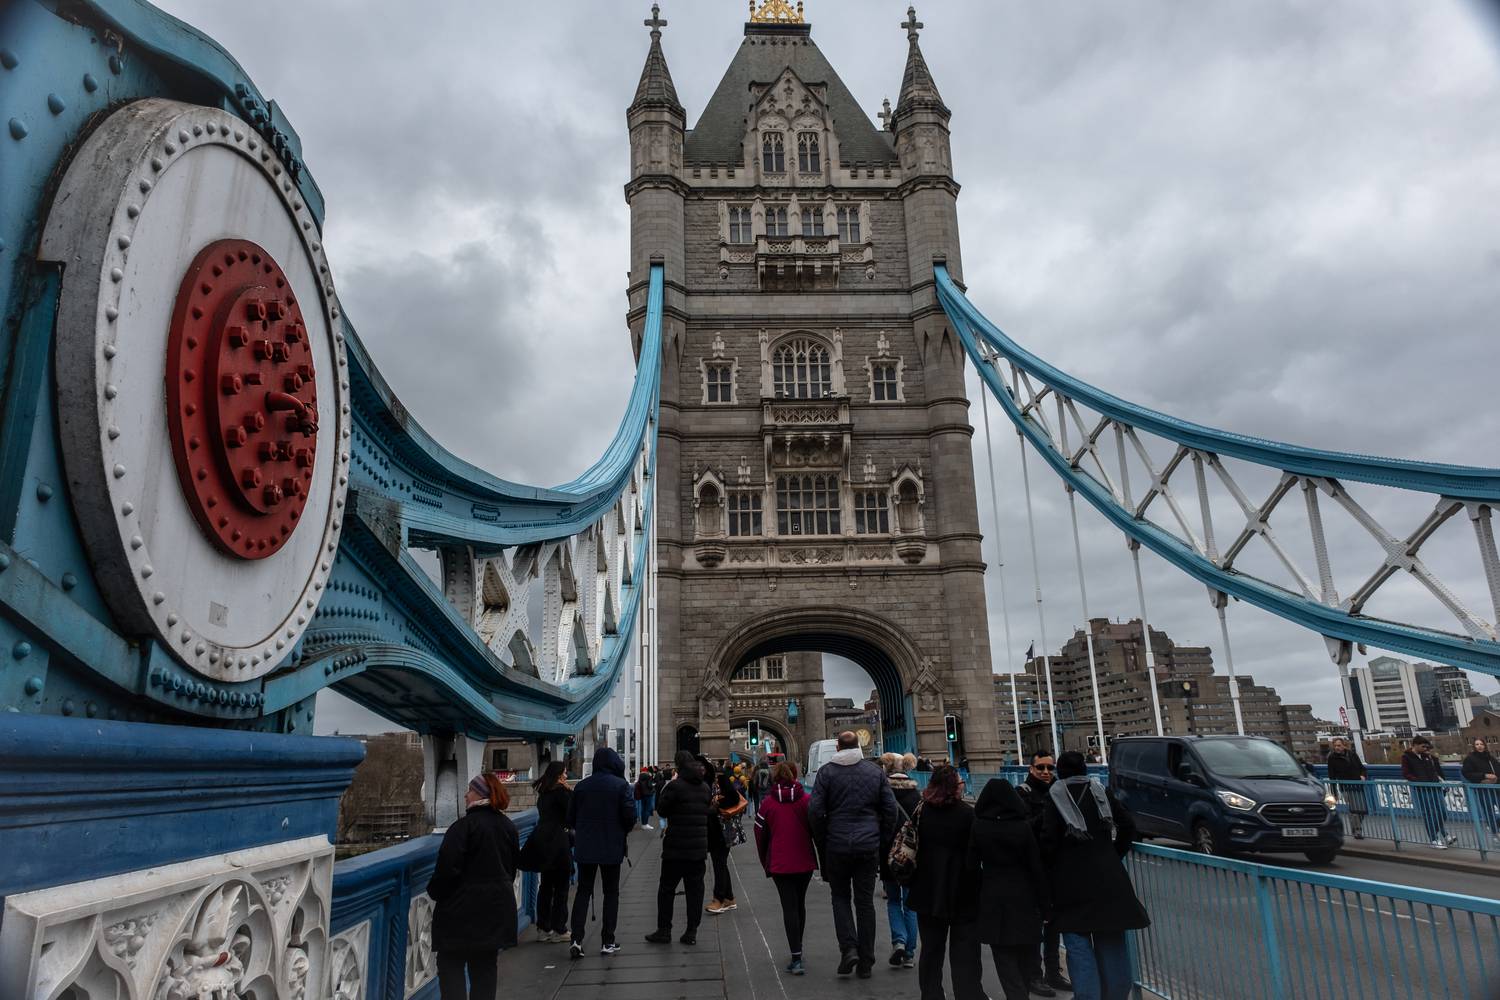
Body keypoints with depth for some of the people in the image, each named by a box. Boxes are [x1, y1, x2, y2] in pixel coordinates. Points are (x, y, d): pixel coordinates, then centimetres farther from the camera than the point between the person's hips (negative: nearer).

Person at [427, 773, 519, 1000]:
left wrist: (435, 892, -1)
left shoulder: (464, 826, -17)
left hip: (463, 907, -7)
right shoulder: (508, 827, 7)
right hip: (497, 907, 7)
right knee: (485, 967, 15)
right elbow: (513, 867, 17)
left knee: (451, 965, 4)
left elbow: (448, 868, -18)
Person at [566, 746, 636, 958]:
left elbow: (571, 817, 4)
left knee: (583, 891, 12)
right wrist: (622, 831, 6)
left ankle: (577, 939, 1)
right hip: (612, 847, -2)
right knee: (611, 892, 10)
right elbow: (630, 815, -14)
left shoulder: (582, 785, 0)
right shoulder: (620, 785, -10)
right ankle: (608, 942, 11)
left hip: (585, 847, 2)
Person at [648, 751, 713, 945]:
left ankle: (664, 931, 11)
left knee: (666, 888, 7)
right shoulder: (705, 787, 7)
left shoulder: (675, 786, -14)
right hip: (699, 847, 5)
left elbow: (661, 810, -6)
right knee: (695, 889, 8)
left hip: (676, 848, -5)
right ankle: (691, 932, 10)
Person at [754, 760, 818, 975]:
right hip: (804, 862, 1)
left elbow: (760, 835, 2)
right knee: (800, 904, 19)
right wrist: (824, 859, 11)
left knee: (789, 907, 1)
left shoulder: (767, 804, -3)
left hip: (779, 864, -1)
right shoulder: (807, 801, -4)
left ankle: (796, 958, -8)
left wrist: (765, 863, 13)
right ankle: (798, 948, 34)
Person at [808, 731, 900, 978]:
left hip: (837, 845, -2)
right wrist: (883, 843, 8)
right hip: (869, 845, 2)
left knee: (841, 897, 15)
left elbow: (815, 810, -9)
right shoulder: (875, 770, 4)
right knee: (865, 901, 10)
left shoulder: (826, 771, -3)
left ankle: (848, 948, -1)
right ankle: (865, 962, 14)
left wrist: (822, 843, 3)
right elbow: (891, 809, 2)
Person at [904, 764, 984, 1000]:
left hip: (928, 891, 4)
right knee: (964, 953, 5)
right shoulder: (967, 813, -14)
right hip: (962, 892, -4)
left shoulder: (921, 812, -2)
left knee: (931, 949, 14)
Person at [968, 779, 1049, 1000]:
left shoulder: (978, 827, -7)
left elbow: (972, 866, -3)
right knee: (1024, 959, 17)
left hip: (993, 899, 0)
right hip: (1023, 898, 1)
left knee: (1006, 960, 4)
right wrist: (1043, 903, 1)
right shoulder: (1024, 826, -9)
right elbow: (1036, 867, -6)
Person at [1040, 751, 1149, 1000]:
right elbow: (1128, 826, 4)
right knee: (1111, 941, 14)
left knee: (1079, 943, 1)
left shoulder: (1055, 796, -4)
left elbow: (1049, 840, -11)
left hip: (1072, 880, -4)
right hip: (1108, 877, 4)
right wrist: (1114, 855, 13)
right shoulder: (1099, 792, 7)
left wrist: (1049, 868, 4)